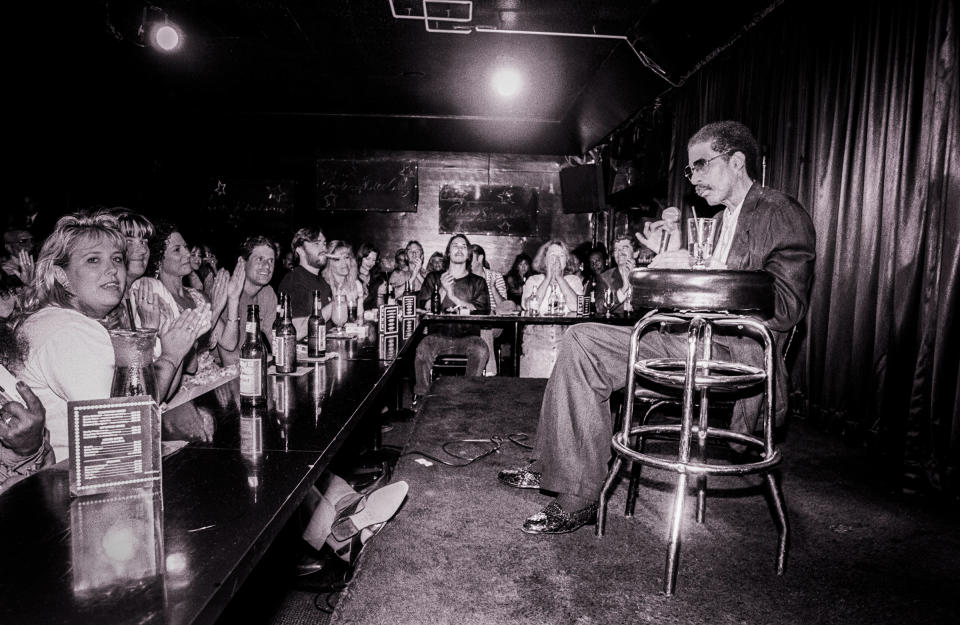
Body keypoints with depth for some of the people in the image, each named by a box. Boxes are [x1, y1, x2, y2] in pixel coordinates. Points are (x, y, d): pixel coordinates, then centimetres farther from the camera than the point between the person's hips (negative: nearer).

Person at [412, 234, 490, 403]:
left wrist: (454, 297, -5)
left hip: (467, 336, 0)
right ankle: (420, 397, -16)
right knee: (423, 349, -31)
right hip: (439, 334, 0)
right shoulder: (433, 278, 17)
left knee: (481, 350, -33)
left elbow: (482, 312, 0)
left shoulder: (477, 282, 15)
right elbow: (424, 308, 6)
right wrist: (443, 291, -6)